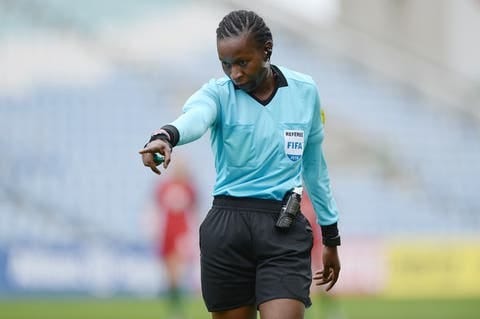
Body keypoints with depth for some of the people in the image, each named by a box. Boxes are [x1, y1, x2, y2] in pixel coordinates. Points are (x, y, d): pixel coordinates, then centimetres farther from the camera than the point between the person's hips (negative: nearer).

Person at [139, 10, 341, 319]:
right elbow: (194, 118, -28)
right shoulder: (218, 93, -2)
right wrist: (165, 137, -52)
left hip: (285, 229, 0)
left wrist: (331, 238, 23)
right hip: (228, 226, 0)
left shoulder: (305, 91, 5)